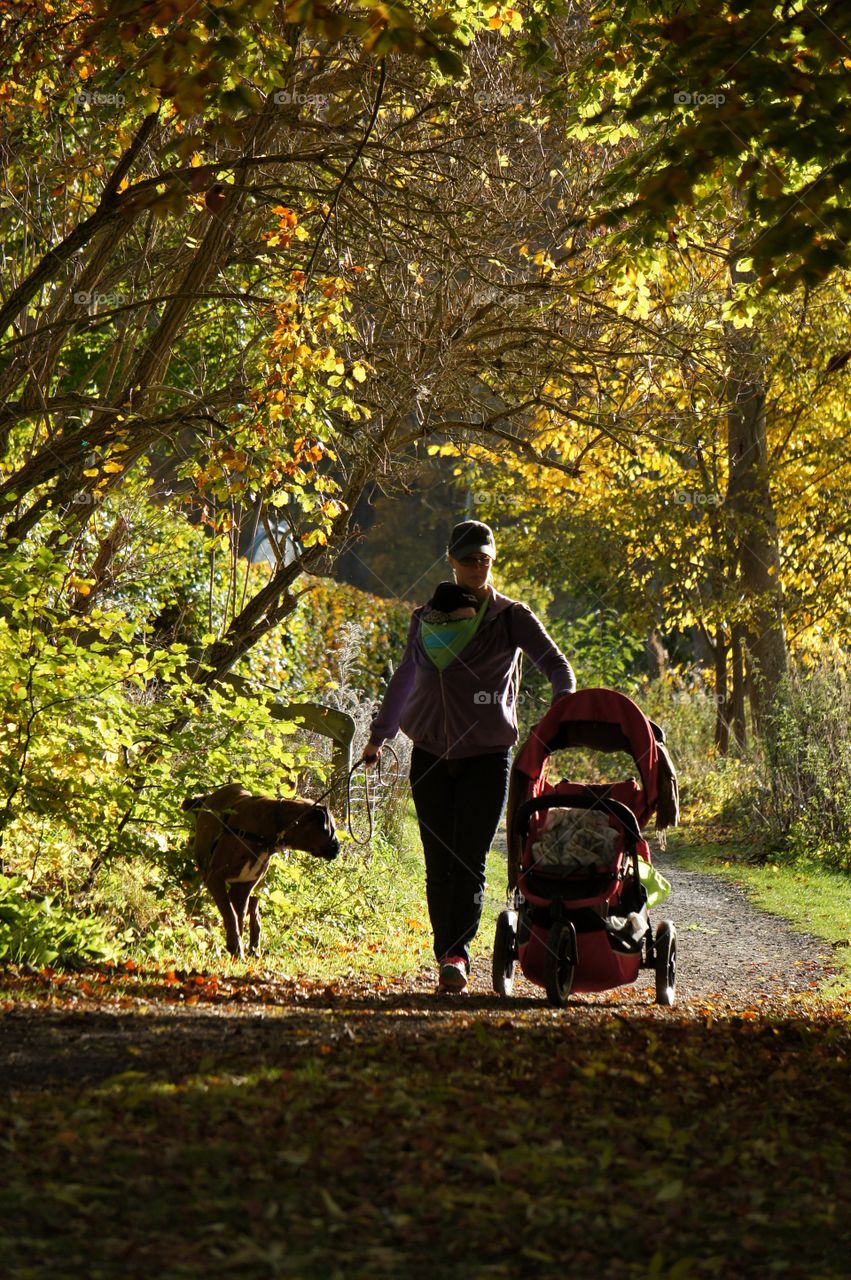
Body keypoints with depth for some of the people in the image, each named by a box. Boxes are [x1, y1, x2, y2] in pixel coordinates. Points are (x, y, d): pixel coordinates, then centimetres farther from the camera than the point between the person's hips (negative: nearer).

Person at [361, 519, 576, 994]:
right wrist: (379, 735, 29)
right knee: (440, 864, 1)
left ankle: (457, 955, -17)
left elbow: (556, 664, -9)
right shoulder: (427, 617, 12)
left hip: (487, 756, -3)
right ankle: (447, 956, 7)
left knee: (470, 862, -12)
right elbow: (404, 679, 24)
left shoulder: (511, 617, 1)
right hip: (431, 756, 3)